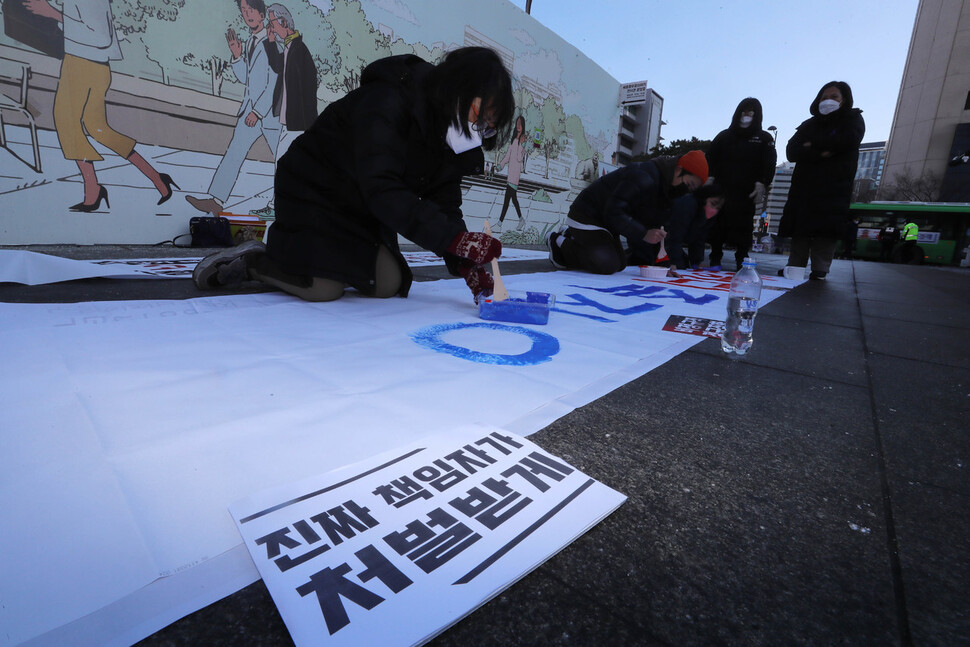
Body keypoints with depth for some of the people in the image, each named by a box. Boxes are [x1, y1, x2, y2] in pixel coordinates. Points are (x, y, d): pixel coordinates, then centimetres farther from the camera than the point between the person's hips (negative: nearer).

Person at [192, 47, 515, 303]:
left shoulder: (452, 134, -4)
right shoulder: (385, 104, -29)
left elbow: (445, 203, -7)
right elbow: (383, 191, -40)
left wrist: (465, 264, -21)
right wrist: (456, 239, -47)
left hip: (363, 211, 7)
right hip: (315, 193, -7)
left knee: (389, 285, -3)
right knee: (326, 289, -19)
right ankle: (250, 259, 7)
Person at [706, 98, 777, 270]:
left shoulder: (764, 138, 14)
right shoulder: (724, 136, 18)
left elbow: (769, 165, 6)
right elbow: (711, 158, 12)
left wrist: (762, 185, -9)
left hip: (746, 194, -1)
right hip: (721, 190, 1)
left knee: (743, 229, -6)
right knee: (717, 226, -3)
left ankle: (742, 265, -4)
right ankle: (715, 262, 3)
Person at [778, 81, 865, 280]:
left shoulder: (852, 118, 15)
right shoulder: (809, 125, 22)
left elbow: (848, 139, -8)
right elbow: (791, 151, 4)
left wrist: (812, 145, 0)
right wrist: (821, 153, -11)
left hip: (832, 193, -3)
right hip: (803, 192, 3)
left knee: (824, 237, -13)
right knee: (798, 237, -4)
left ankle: (819, 274, -15)